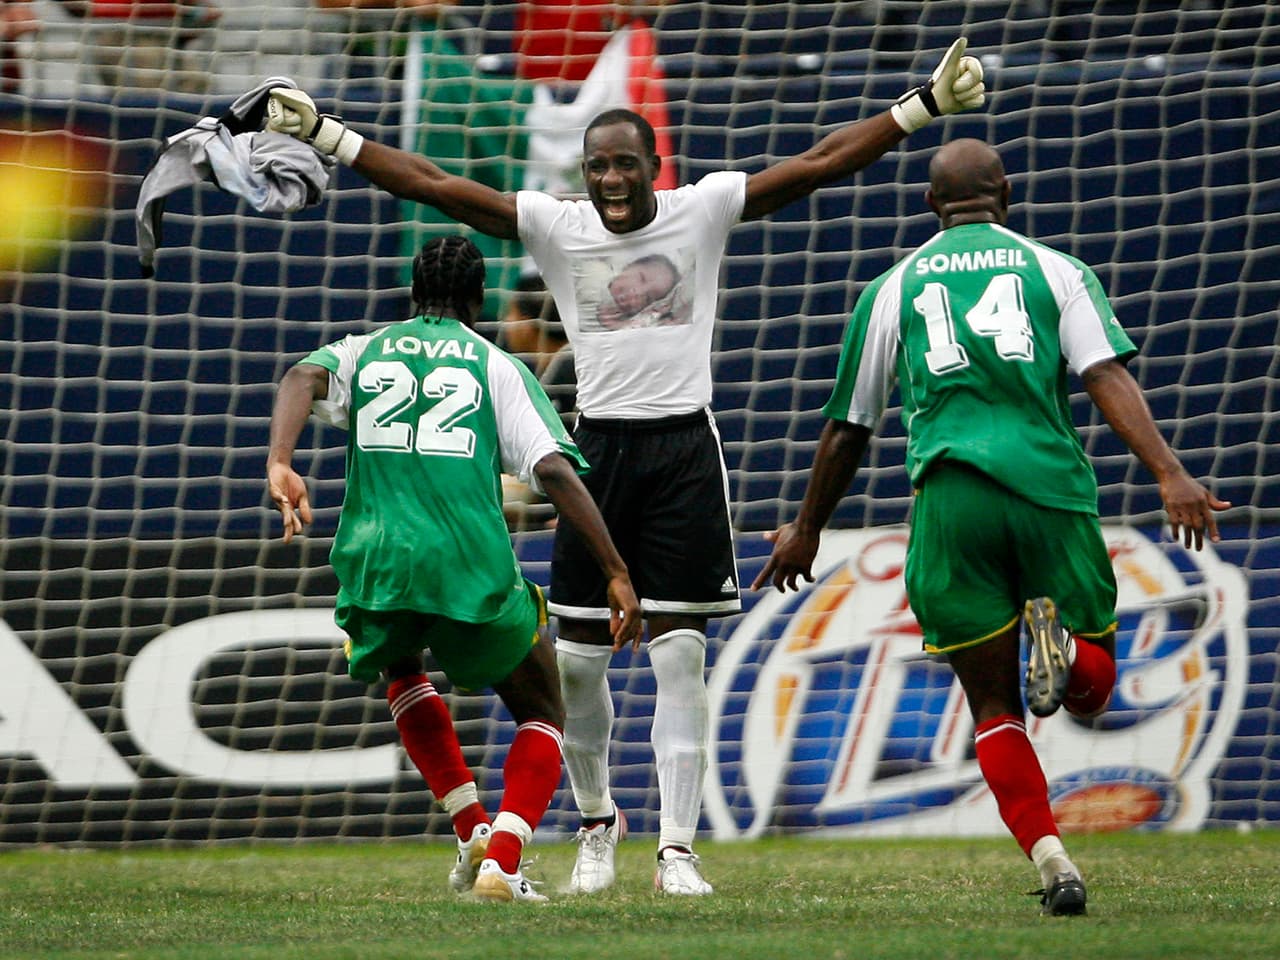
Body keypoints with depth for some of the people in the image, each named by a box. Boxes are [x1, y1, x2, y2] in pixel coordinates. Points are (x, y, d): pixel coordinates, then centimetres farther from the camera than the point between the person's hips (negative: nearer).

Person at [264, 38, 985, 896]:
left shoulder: (704, 210, 0)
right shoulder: (555, 225, 2)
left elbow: (819, 164, 0)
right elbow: (435, 186, 1)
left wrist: (927, 104, -3)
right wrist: (324, 134, -3)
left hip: (684, 448, -1)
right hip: (600, 447, 2)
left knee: (681, 654, -4)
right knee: (579, 658, 3)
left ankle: (677, 847, -1)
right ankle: (598, 819, 26)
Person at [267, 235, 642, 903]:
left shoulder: (363, 352, 19)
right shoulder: (498, 367, 13)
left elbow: (303, 377, -4)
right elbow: (554, 470, 0)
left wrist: (280, 464, -19)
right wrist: (617, 573, 1)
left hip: (375, 562, 2)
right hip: (472, 566, -2)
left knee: (400, 668, 37)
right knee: (541, 713, 19)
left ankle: (472, 829, 22)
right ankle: (501, 860, -4)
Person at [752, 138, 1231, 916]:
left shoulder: (893, 289, 15)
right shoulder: (1057, 270, 12)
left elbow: (849, 428, 20)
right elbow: (1108, 376, -5)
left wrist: (807, 530, 32)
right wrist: (1170, 474, -14)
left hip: (950, 497, 1)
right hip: (1051, 487, 0)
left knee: (994, 707, 8)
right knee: (1093, 690, 13)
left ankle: (1052, 860, -12)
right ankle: (1062, 643, -23)